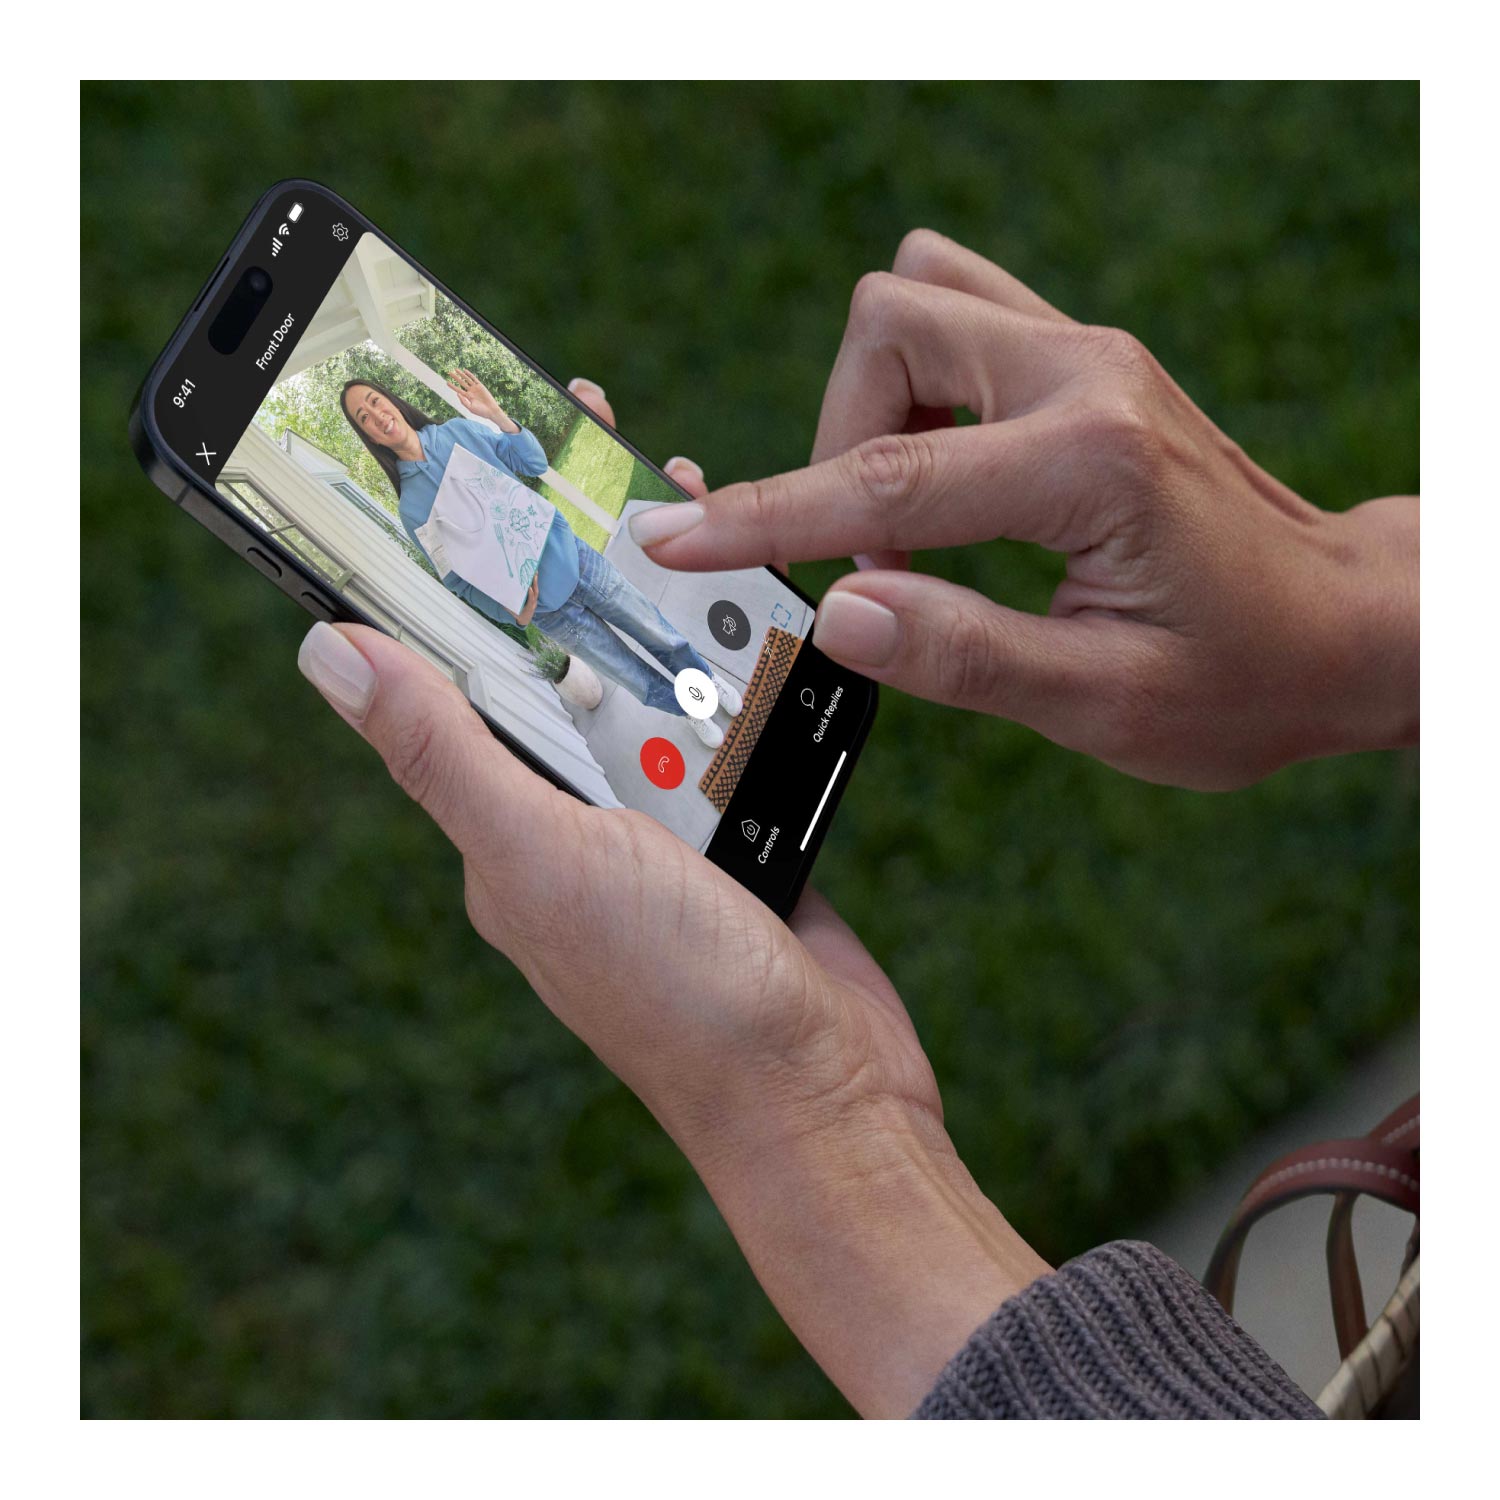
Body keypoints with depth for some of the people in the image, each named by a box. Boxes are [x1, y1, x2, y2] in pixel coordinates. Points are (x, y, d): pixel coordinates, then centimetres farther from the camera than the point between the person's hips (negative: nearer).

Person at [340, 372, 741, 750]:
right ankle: (689, 710, 38)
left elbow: (535, 463, -3)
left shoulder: (458, 431, -3)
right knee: (641, 681, 10)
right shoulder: (411, 507, -10)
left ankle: (708, 679, 43)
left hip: (573, 557, 2)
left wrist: (495, 413, -17)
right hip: (545, 607, -2)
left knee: (659, 634, 16)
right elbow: (458, 579, -6)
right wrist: (514, 612, -19)